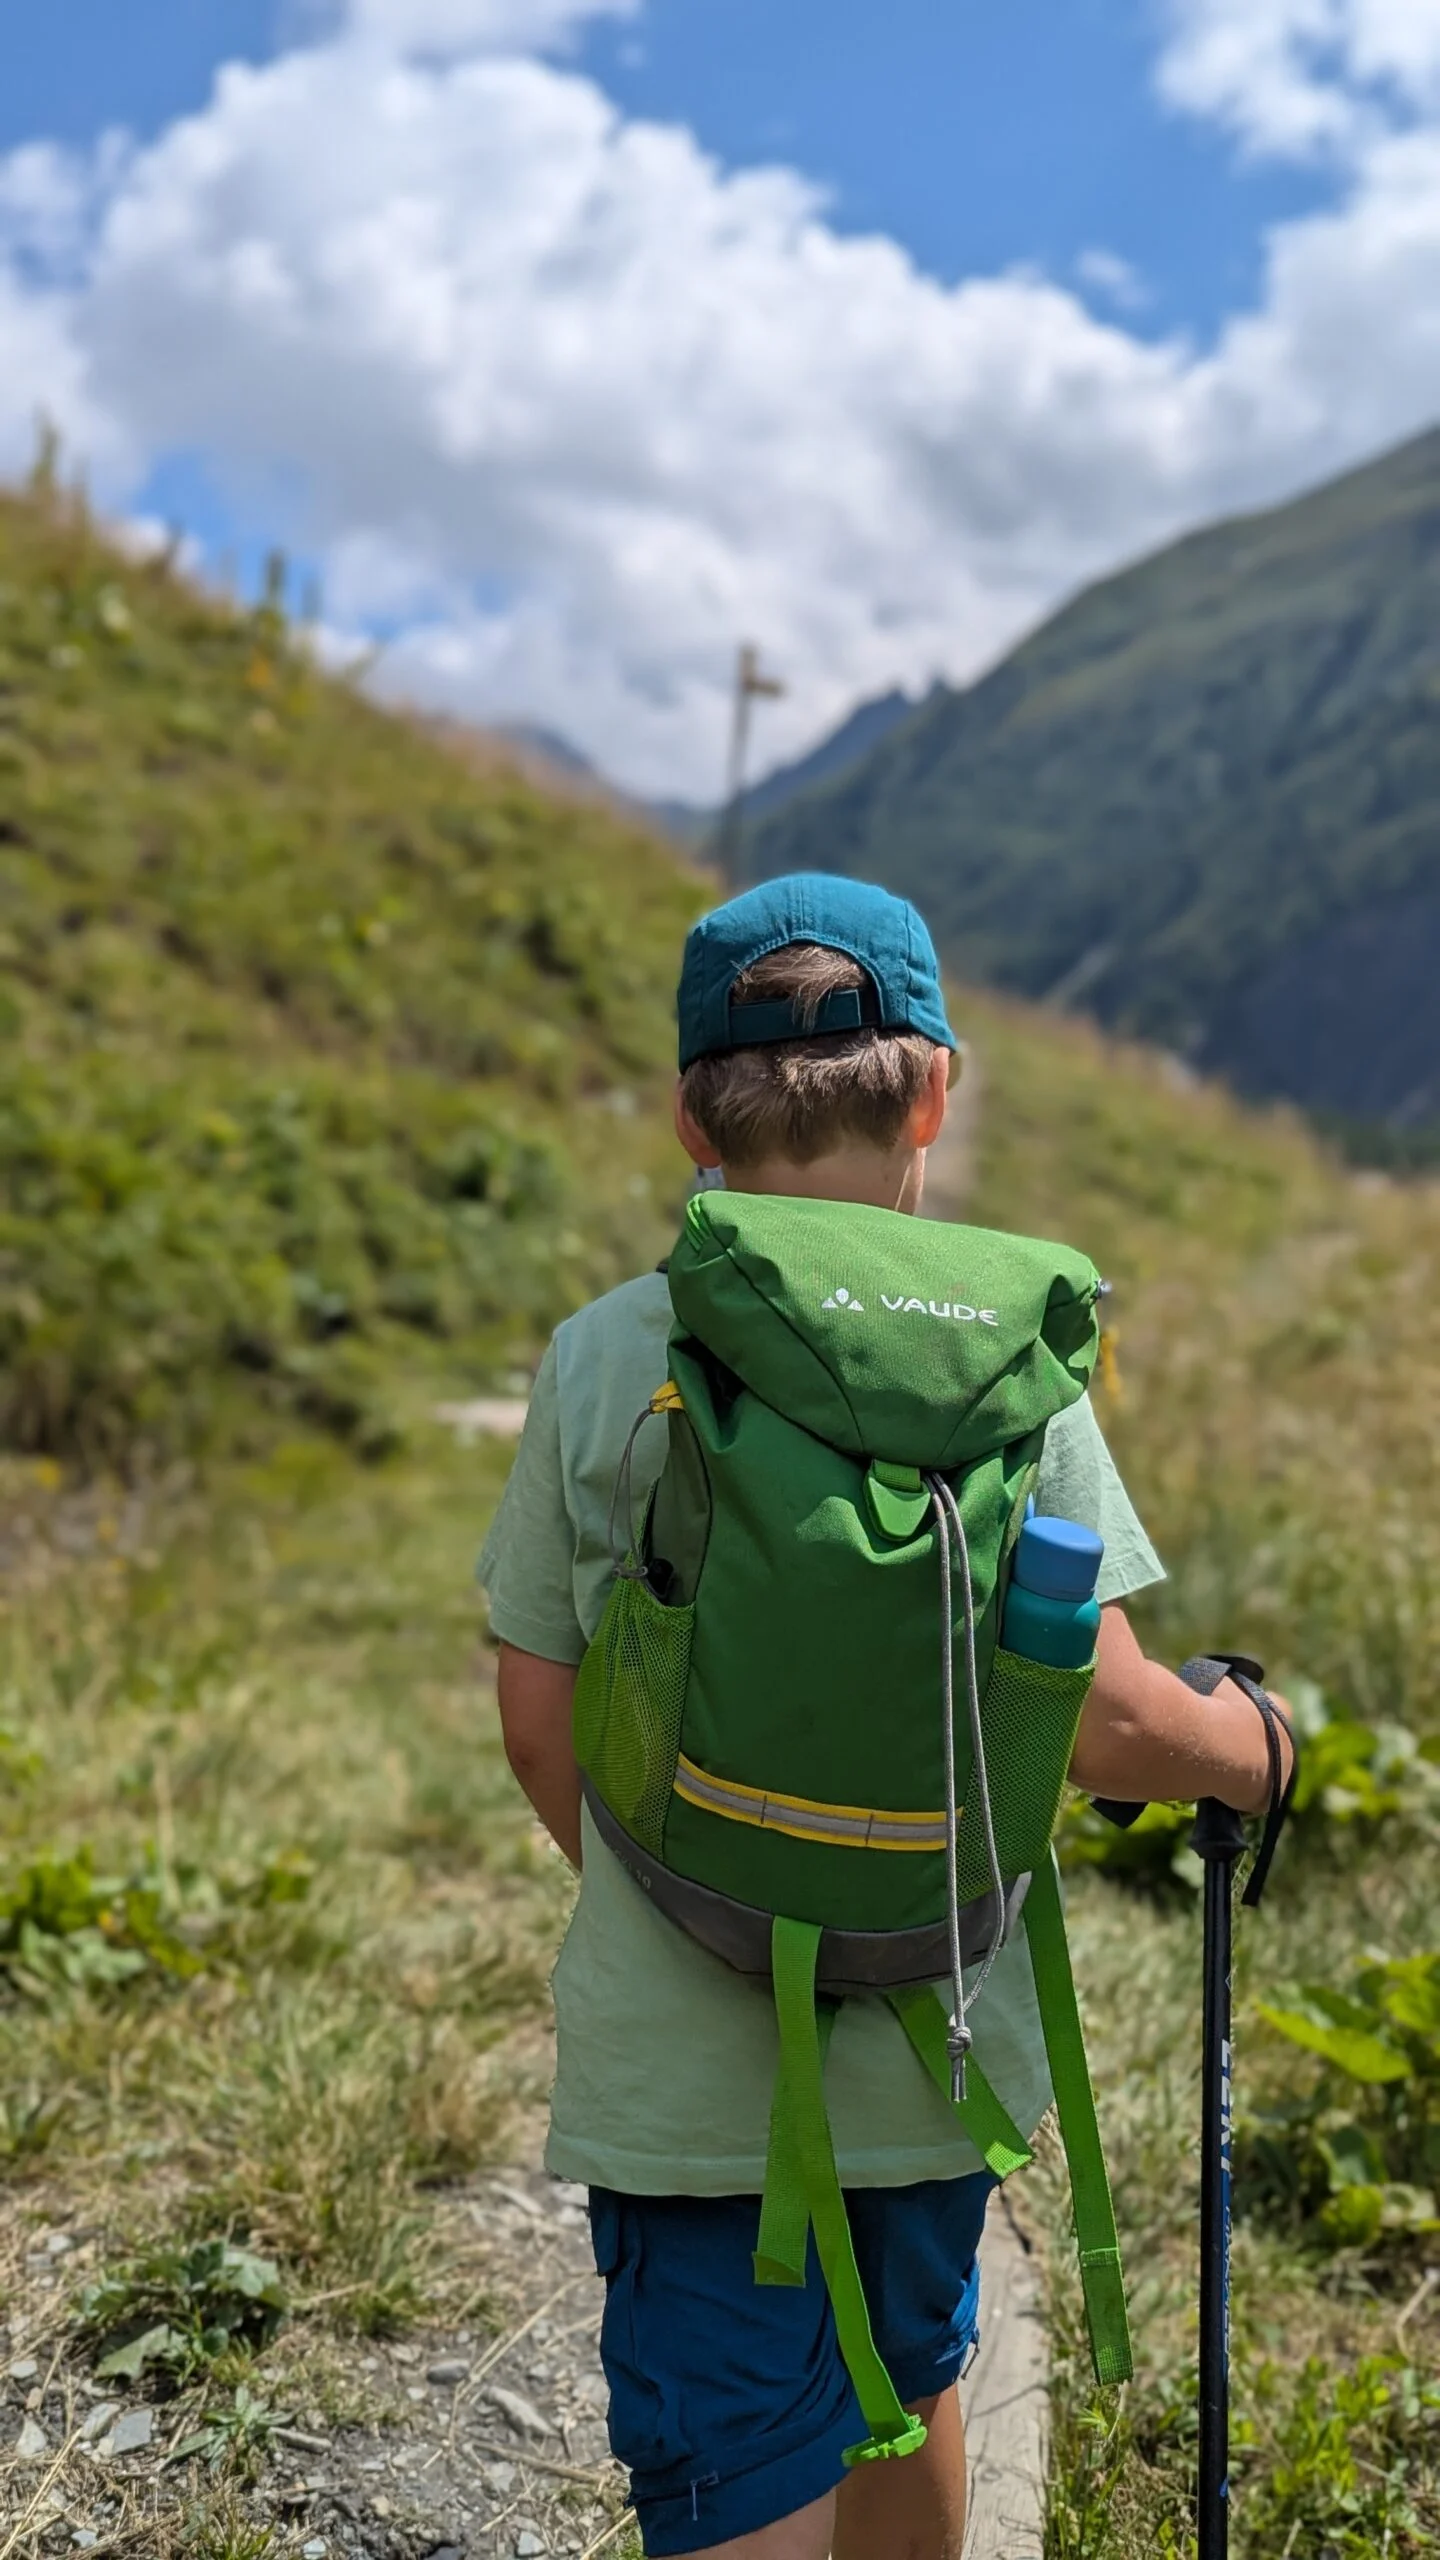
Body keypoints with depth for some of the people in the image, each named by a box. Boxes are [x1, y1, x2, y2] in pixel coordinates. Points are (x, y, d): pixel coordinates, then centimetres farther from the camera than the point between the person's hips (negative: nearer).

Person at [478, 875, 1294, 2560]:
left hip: (677, 2059, -1)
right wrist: (1239, 1745, 9)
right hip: (937, 2038, 2)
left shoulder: (601, 1361, -10)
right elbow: (1100, 1721, -13)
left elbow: (538, 1724, -4)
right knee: (909, 2397, 29)